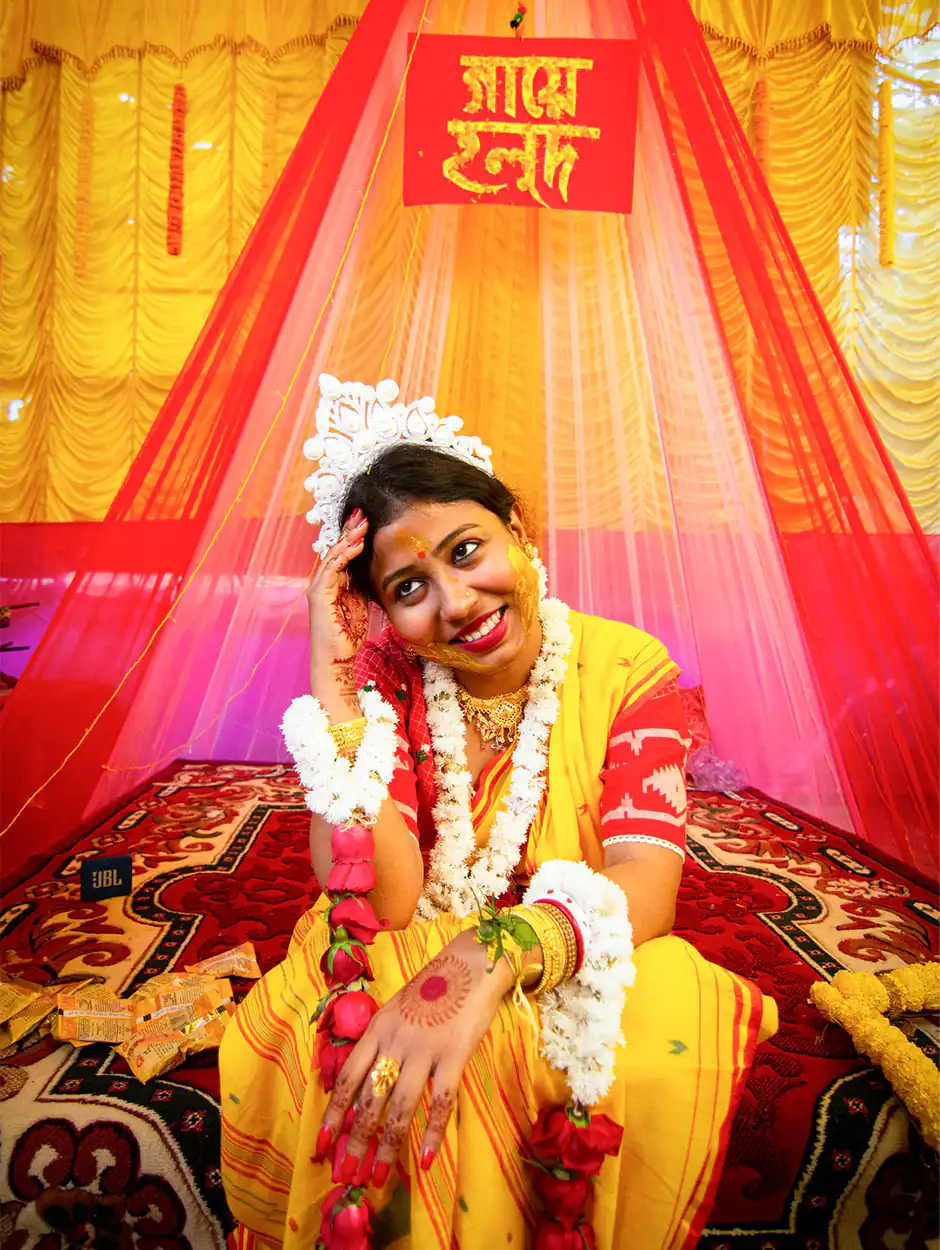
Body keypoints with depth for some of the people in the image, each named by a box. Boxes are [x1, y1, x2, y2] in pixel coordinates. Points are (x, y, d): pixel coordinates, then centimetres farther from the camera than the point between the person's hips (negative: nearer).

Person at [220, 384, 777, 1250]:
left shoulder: (629, 669, -12)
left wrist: (491, 954, -42)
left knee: (675, 1033, -31)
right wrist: (331, 674, -27)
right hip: (403, 969, 0)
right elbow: (377, 898, -23)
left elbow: (647, 883, -23)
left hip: (575, 972, 1)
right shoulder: (386, 675, -11)